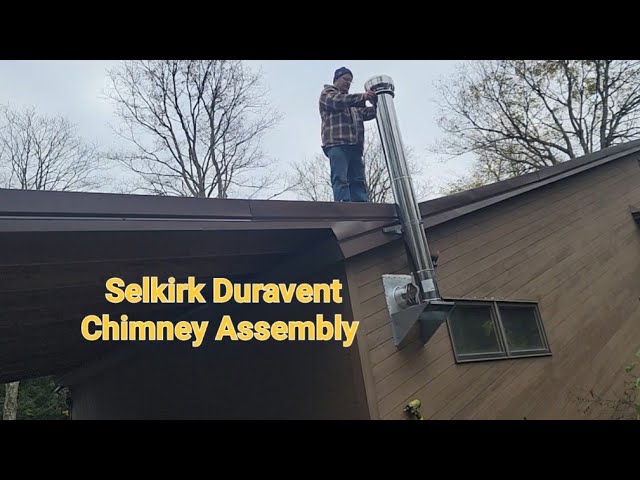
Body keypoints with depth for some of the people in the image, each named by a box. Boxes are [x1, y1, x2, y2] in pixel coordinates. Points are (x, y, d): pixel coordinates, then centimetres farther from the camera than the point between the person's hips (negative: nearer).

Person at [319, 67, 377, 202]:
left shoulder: (352, 102, 37)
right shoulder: (328, 92, 16)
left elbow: (366, 113, 23)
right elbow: (337, 101, -7)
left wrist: (377, 104, 3)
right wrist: (362, 97, -16)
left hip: (354, 145, 7)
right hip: (337, 143, -7)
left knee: (358, 180, -5)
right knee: (340, 178, -18)